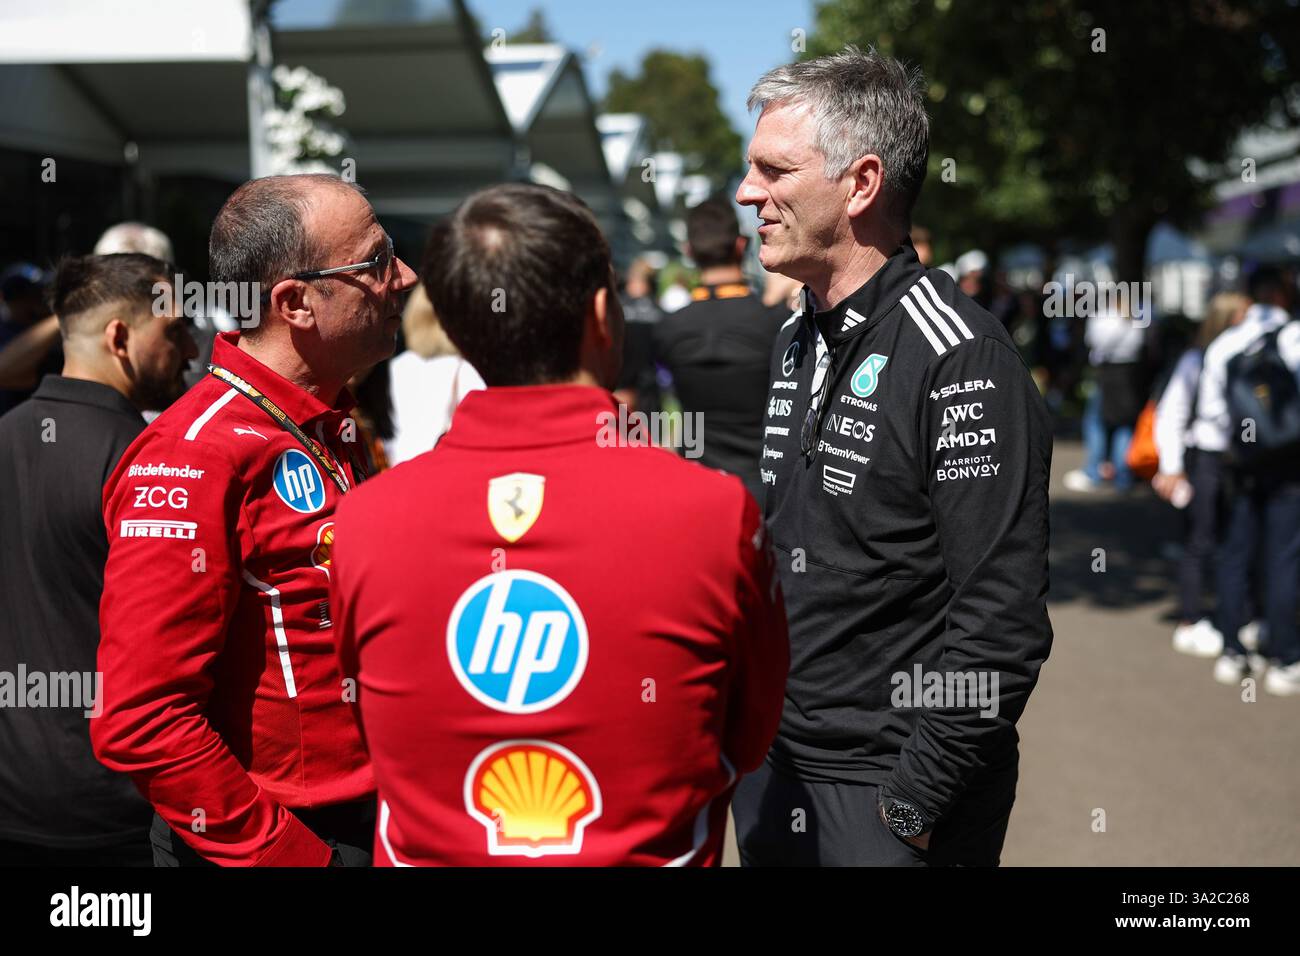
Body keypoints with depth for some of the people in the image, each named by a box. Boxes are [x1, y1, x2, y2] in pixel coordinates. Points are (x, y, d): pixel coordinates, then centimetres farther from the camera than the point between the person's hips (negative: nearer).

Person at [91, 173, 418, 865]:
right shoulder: (196, 458, -20)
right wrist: (290, 854, -19)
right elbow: (141, 722, -24)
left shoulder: (331, 431, 7)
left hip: (369, 826, 8)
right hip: (271, 842, -8)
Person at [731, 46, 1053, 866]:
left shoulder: (960, 359, -18)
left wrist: (912, 807, -19)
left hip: (889, 794, -8)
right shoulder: (797, 341, 8)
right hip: (775, 770, 8)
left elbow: (1004, 621, -21)